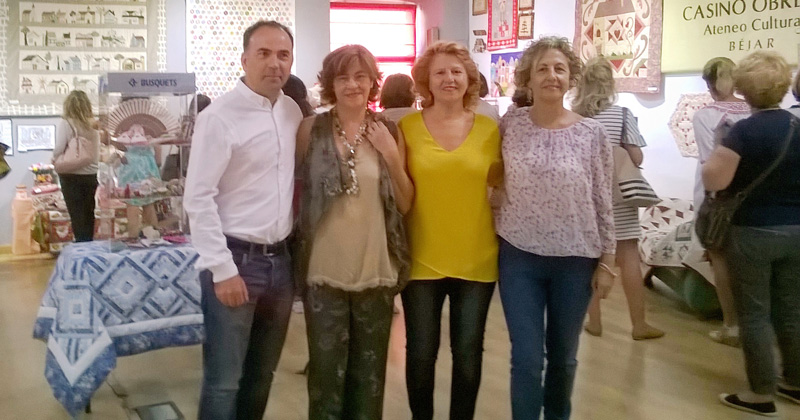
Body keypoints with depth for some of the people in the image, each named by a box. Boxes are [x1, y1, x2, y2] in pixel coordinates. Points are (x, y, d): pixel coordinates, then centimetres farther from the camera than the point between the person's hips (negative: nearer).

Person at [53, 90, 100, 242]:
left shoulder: (66, 123, -12)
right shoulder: (93, 124, 1)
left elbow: (58, 151, -14)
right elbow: (98, 150, 5)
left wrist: (56, 161, 4)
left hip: (72, 176, -4)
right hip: (91, 175, 4)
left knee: (77, 215, 3)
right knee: (88, 214, 14)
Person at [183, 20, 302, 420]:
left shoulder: (292, 112, 8)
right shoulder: (219, 116, -11)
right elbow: (198, 199, -14)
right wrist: (223, 269, -16)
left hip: (280, 259, 6)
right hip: (236, 259, -6)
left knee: (262, 373, 17)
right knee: (225, 380, 2)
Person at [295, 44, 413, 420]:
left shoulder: (388, 132, 3)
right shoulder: (311, 129, -3)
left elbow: (405, 204, 4)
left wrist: (391, 155, -8)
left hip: (377, 270, 2)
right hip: (324, 271, -2)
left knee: (370, 372, 15)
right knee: (327, 371, 8)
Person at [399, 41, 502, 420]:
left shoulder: (488, 128, 0)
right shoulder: (406, 126, -3)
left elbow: (494, 181, 8)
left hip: (476, 259, 1)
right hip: (422, 258, -1)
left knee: (468, 353, 13)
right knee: (420, 353, 10)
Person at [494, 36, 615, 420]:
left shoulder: (592, 132, -4)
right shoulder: (509, 125, -3)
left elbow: (603, 199, 0)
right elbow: (494, 185, 6)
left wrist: (607, 260, 1)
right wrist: (493, 231, 1)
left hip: (575, 260, 1)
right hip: (519, 256, 0)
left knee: (563, 355, 16)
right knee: (526, 359, 0)